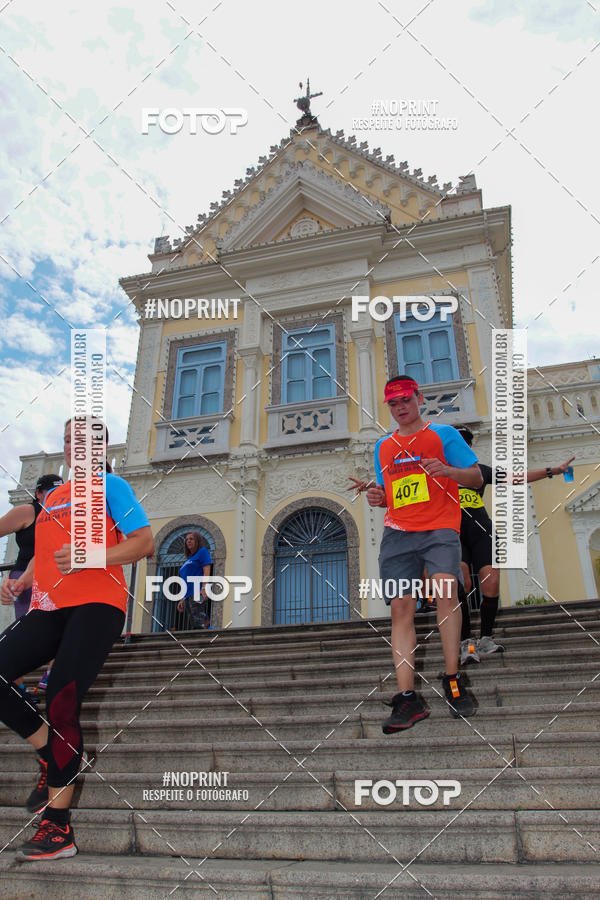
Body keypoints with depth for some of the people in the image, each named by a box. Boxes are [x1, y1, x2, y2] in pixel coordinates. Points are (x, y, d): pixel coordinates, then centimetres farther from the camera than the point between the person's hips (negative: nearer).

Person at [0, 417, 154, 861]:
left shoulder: (110, 485, 5)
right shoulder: (52, 496, 25)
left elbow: (145, 541, -5)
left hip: (96, 604, -7)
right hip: (49, 608, 7)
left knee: (61, 702, -13)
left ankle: (58, 827, -2)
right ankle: (50, 751, 9)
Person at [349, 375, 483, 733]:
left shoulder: (444, 434, 9)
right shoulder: (383, 447, 21)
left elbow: (476, 477, 4)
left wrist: (447, 471, -16)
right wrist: (377, 496, 4)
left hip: (440, 528, -3)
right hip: (398, 532, 4)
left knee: (445, 587, -26)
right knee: (401, 606, -8)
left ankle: (453, 681, -11)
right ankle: (408, 698, -7)